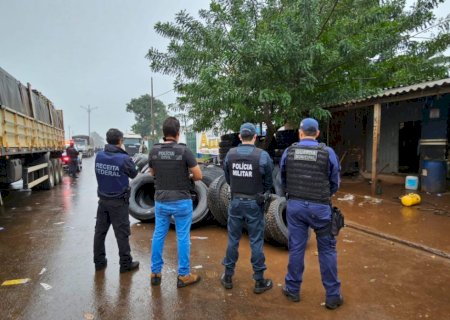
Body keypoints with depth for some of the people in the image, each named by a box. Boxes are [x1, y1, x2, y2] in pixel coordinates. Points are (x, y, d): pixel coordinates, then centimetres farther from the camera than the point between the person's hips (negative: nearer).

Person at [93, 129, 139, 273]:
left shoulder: (99, 156, -4)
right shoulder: (123, 158, -18)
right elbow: (134, 174, -3)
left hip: (103, 199, 5)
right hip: (118, 201, -5)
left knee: (100, 231, 15)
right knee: (122, 233, 4)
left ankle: (99, 261, 26)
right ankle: (126, 263, 13)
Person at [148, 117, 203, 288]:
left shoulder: (153, 151, -3)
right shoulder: (184, 150, -15)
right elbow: (198, 176, -10)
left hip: (161, 201, 4)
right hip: (181, 201, -4)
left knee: (158, 235, 15)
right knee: (183, 238, 7)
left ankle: (155, 273, 25)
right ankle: (183, 275, 17)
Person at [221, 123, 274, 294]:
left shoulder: (230, 154, -3)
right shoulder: (263, 155, -13)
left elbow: (227, 178, 6)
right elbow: (268, 182, -4)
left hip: (235, 202, 3)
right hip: (254, 203, -3)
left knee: (233, 239, 13)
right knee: (256, 242, 6)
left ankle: (228, 276, 24)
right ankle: (259, 281, 16)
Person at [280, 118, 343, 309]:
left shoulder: (288, 152, -2)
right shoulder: (328, 152, -7)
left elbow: (283, 180, 11)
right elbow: (335, 183, 3)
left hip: (295, 205, 2)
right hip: (320, 207, -2)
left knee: (296, 247, 11)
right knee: (327, 249, 10)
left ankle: (293, 289, 25)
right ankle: (332, 295, 19)